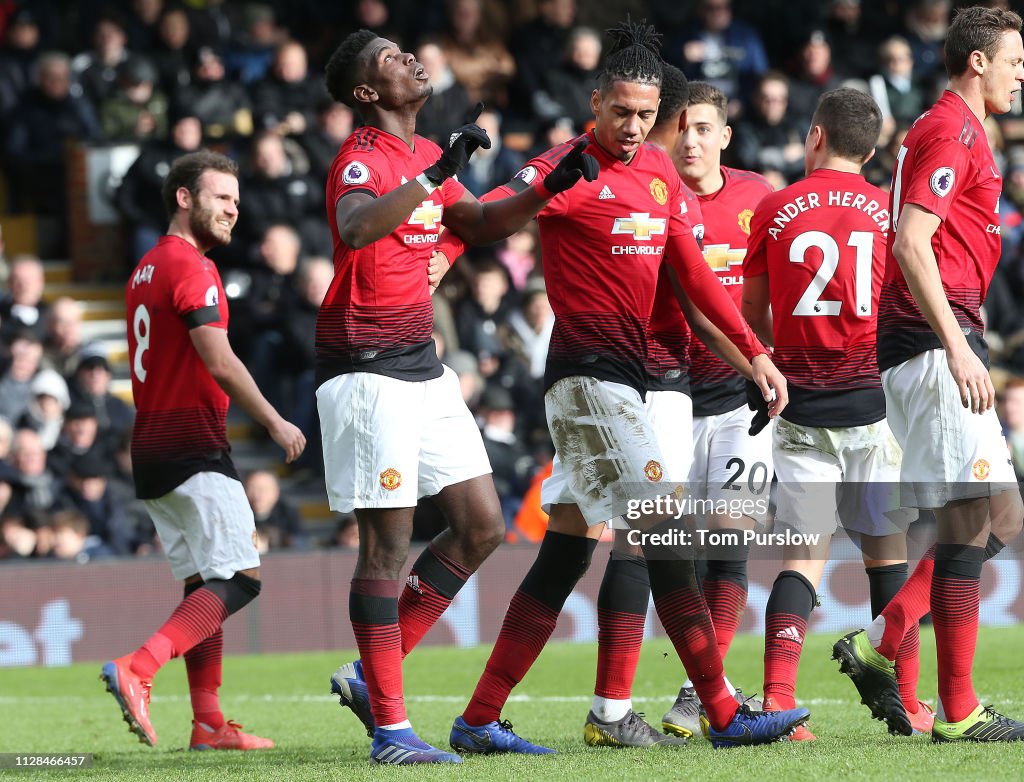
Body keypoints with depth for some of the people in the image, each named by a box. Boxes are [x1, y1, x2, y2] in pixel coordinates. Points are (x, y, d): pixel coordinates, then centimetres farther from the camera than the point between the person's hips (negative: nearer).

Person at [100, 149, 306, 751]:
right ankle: (137, 670, -24)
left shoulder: (146, 269, 17)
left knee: (204, 583, 10)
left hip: (152, 448, 10)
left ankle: (209, 724, 7)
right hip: (193, 450, -10)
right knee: (240, 578, -10)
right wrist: (275, 423, -11)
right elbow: (219, 362, -19)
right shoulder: (190, 266, -12)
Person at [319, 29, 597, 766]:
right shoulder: (361, 159, -14)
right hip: (369, 373, -9)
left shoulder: (426, 155, 14)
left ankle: (371, 676, 15)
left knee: (482, 525, 7)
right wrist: (434, 177, -38)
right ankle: (390, 728, -2)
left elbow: (480, 224, 26)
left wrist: (548, 189, 11)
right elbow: (356, 228, -35)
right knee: (388, 542, -7)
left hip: (425, 370, 9)